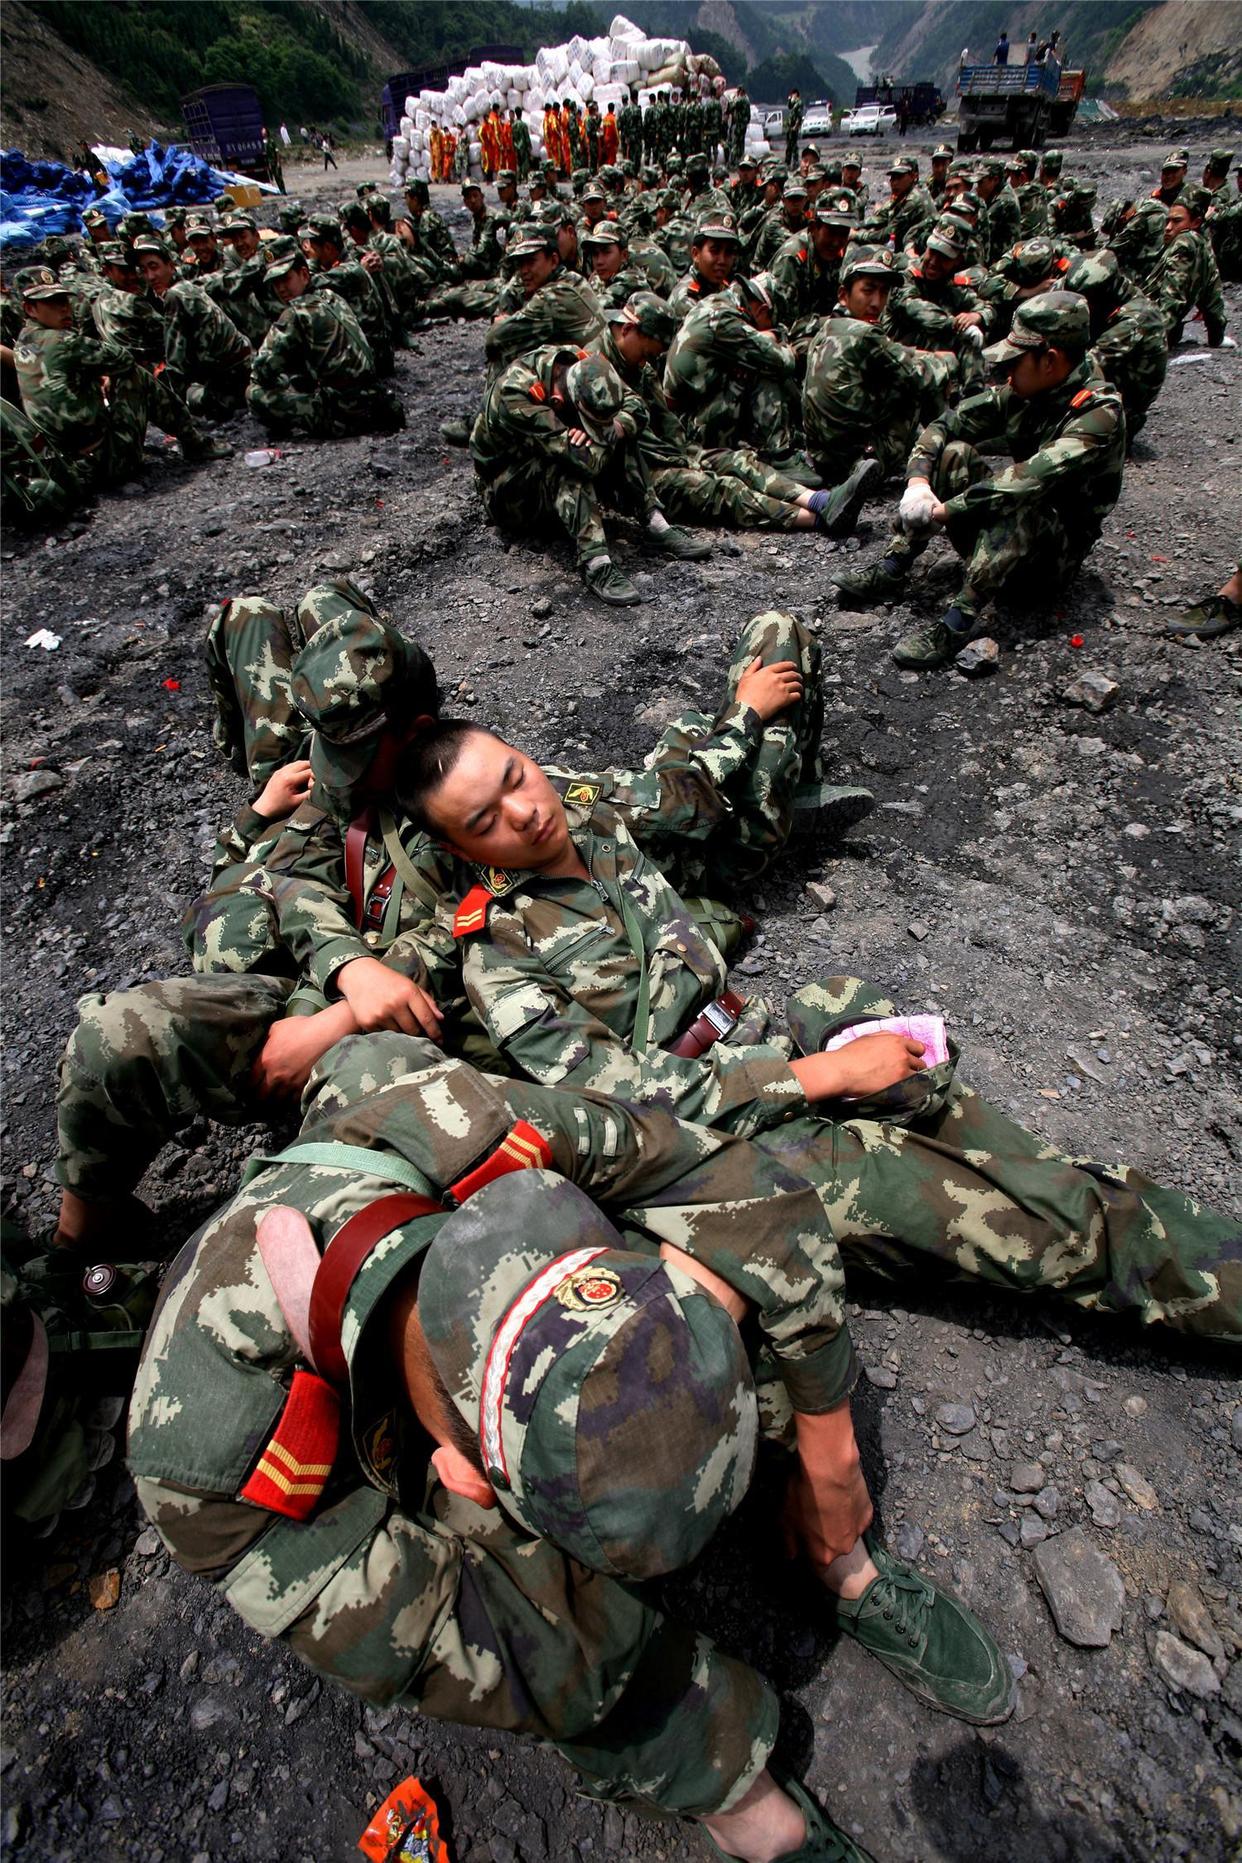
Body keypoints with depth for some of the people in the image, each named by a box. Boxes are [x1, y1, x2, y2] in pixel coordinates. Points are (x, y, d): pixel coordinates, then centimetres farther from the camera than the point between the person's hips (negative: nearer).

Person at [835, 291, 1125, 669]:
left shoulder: (1100, 412, -23)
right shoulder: (1022, 393, -3)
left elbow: (1030, 481, -36)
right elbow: (945, 424, -2)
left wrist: (944, 510, -35)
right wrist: (918, 480, -21)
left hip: (1062, 545, -6)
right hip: (1006, 530, 7)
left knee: (1019, 508, -38)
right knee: (953, 452, -10)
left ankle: (957, 623, -42)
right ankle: (890, 572, -18)